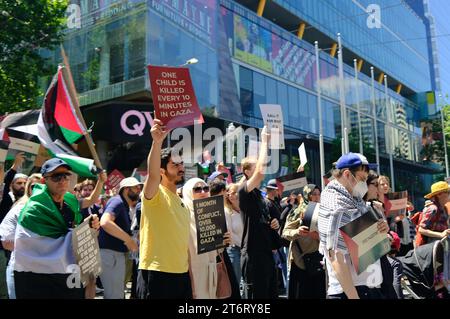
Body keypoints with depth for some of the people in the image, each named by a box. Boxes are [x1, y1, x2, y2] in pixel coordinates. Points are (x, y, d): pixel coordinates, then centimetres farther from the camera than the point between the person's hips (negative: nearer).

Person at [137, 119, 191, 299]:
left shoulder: (181, 202, 15)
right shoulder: (155, 194, -8)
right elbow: (152, 174, -31)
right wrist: (157, 142, -44)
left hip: (181, 274, 8)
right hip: (156, 274, -8)